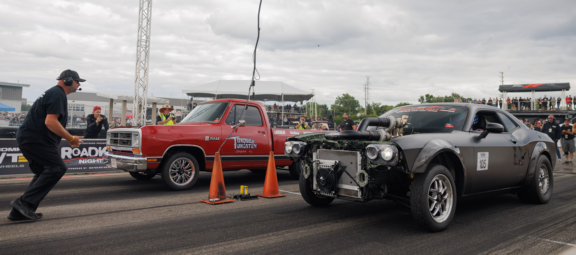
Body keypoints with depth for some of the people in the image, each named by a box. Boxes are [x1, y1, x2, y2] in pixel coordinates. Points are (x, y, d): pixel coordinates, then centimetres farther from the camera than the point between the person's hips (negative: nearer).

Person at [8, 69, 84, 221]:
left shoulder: (53, 93, 24)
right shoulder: (58, 94, -10)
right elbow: (50, 122, -21)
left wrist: (69, 139, 19)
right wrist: (71, 139, -15)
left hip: (27, 138, 11)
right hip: (34, 139, -11)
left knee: (44, 173, 13)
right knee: (57, 168, -14)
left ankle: (19, 212, 12)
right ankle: (25, 203, -16)